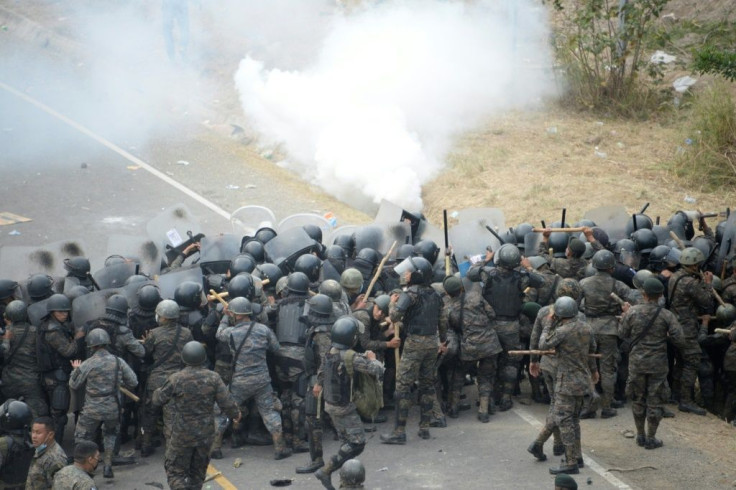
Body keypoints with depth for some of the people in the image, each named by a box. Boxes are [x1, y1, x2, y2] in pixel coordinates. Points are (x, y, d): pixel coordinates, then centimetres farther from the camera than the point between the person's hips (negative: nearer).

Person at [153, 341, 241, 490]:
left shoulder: (175, 379, -15)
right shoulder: (213, 378, -10)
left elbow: (158, 400, -1)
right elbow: (227, 402, -9)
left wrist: (157, 391, 22)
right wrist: (235, 414, 13)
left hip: (183, 434, -3)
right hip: (206, 433, 3)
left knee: (176, 471, 8)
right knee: (197, 471, 20)